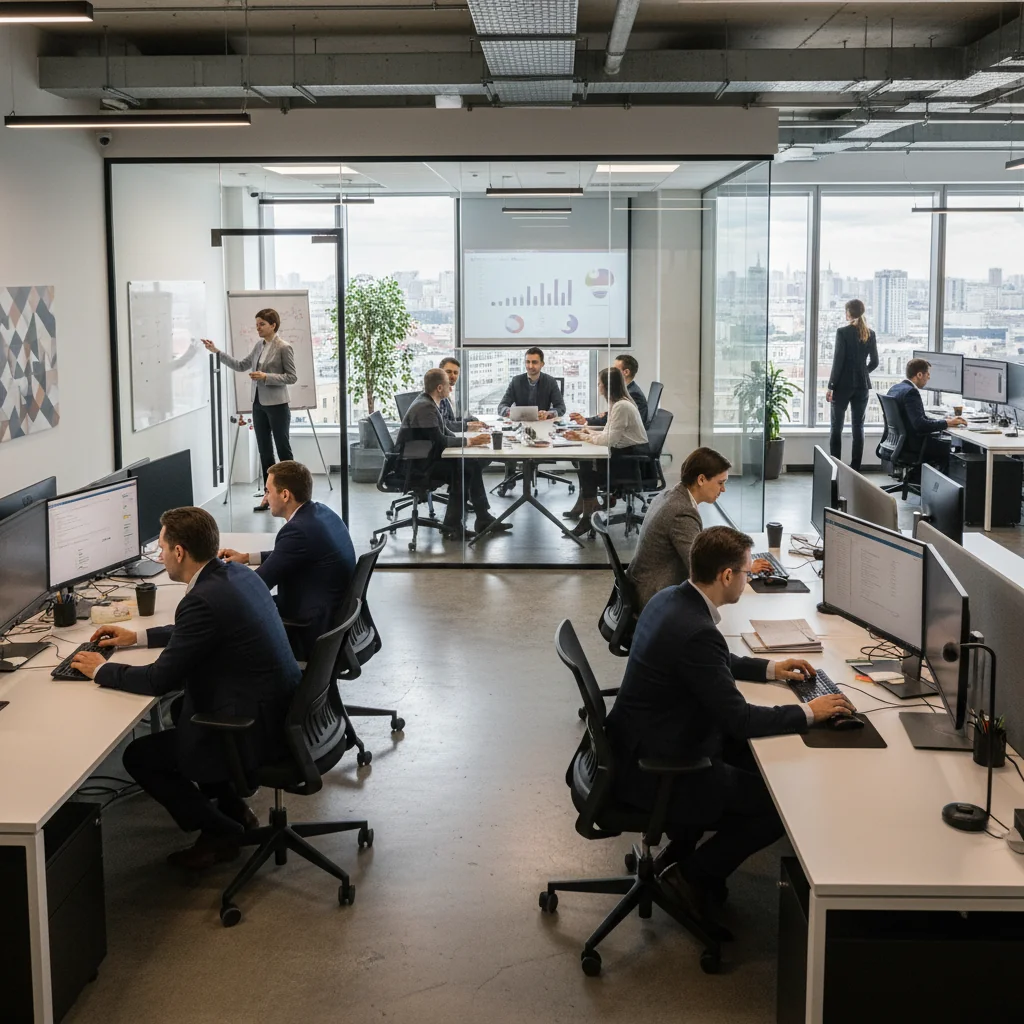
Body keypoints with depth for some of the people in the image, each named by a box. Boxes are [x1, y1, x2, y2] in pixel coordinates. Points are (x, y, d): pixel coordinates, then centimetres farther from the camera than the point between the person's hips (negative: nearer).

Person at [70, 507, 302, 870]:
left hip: (256, 730, -9)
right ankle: (232, 808, 31)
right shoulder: (237, 573, 4)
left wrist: (101, 670, -3)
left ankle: (220, 831, 15)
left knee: (139, 756, 5)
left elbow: (159, 680, -18)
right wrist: (137, 638, 24)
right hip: (283, 711, 9)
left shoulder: (204, 599, -24)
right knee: (176, 714, 29)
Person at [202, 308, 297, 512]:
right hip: (258, 404, 7)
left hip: (277, 405, -7)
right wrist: (217, 352, 8)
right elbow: (241, 365, 13)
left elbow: (292, 377, -12)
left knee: (283, 449, 1)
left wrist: (266, 377, -21)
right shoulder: (259, 345, 9)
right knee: (264, 450, 9)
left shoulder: (284, 348, -12)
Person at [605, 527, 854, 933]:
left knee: (749, 754, 25)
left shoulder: (670, 599, 2)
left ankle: (681, 849, 26)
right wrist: (808, 712, -13)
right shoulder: (696, 632, -28)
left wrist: (768, 669, 18)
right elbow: (738, 719, -24)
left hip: (639, 745, 10)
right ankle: (692, 874, 9)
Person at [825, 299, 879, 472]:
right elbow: (874, 362, 8)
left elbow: (838, 360, -12)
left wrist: (831, 386, -8)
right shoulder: (870, 334, 3)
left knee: (837, 427, 4)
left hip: (843, 385, -4)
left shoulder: (843, 332, -10)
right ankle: (855, 469, 6)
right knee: (858, 427, 7)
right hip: (862, 385, 4)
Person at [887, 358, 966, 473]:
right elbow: (920, 424, -27)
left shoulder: (895, 388, 10)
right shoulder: (911, 392, -20)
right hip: (911, 444, -10)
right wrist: (947, 423, -18)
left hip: (899, 440, 10)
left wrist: (943, 420, 7)